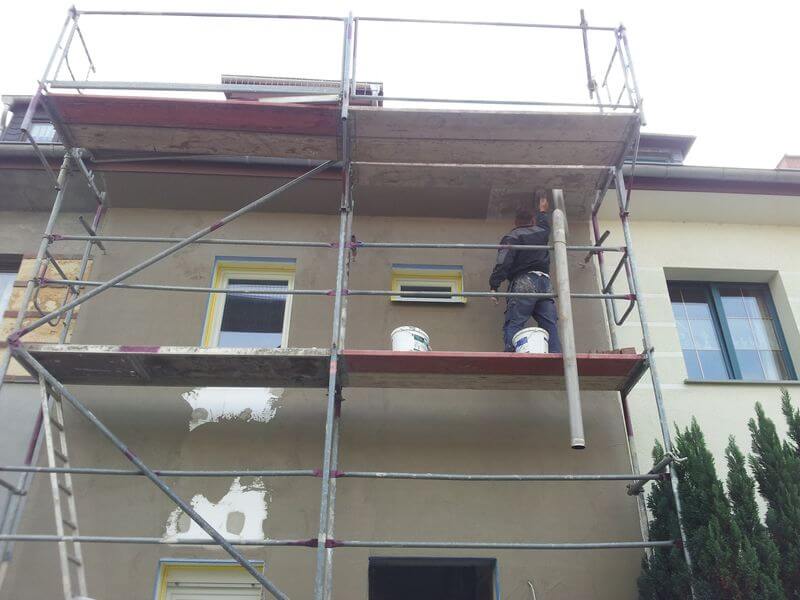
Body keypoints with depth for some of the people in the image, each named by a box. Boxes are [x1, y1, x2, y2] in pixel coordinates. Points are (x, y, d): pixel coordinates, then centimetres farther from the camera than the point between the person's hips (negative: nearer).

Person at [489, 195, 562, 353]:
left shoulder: (512, 237, 7)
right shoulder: (541, 232, 24)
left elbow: (503, 263, -9)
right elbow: (544, 223, 51)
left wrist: (494, 285, -12)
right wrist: (543, 211, 70)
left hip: (523, 282, -5)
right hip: (545, 282, 5)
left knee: (513, 325, -13)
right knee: (550, 327, 1)